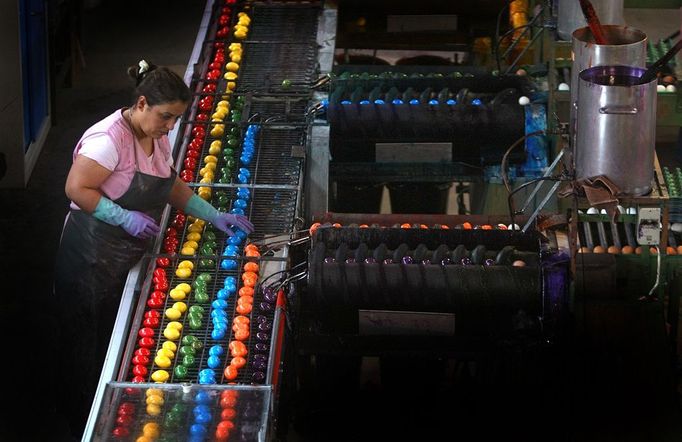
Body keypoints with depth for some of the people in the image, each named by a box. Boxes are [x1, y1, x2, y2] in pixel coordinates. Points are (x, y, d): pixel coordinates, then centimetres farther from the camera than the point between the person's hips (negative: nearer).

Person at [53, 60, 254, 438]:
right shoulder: (109, 138, -23)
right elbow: (76, 189, -25)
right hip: (93, 262, -8)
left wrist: (214, 216, 9)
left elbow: (172, 187, 17)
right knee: (88, 347, 5)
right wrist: (125, 217, -28)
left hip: (129, 257, 8)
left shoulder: (158, 138, 6)